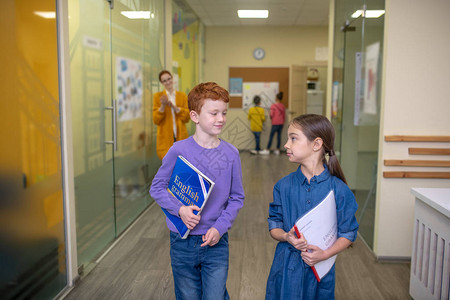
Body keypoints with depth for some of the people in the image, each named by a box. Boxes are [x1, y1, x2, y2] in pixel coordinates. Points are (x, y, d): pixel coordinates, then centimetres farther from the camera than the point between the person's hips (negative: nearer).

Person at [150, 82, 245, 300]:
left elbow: (237, 198, 2)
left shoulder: (231, 154, -5)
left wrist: (220, 227, -11)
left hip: (217, 242, 1)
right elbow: (157, 187, -3)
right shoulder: (180, 150, -10)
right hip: (183, 242, 0)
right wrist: (179, 209, -19)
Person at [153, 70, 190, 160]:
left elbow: (187, 118, 1)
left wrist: (174, 107, -12)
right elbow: (156, 120, -2)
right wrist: (162, 106, -17)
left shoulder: (182, 95, 9)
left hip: (181, 136, 2)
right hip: (165, 138, -2)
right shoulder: (158, 96, 3)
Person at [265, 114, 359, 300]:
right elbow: (274, 225, 2)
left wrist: (325, 254, -18)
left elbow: (348, 233, -4)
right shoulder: (284, 186, -2)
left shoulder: (339, 190, -9)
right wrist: (287, 237, -18)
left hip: (320, 270, -1)